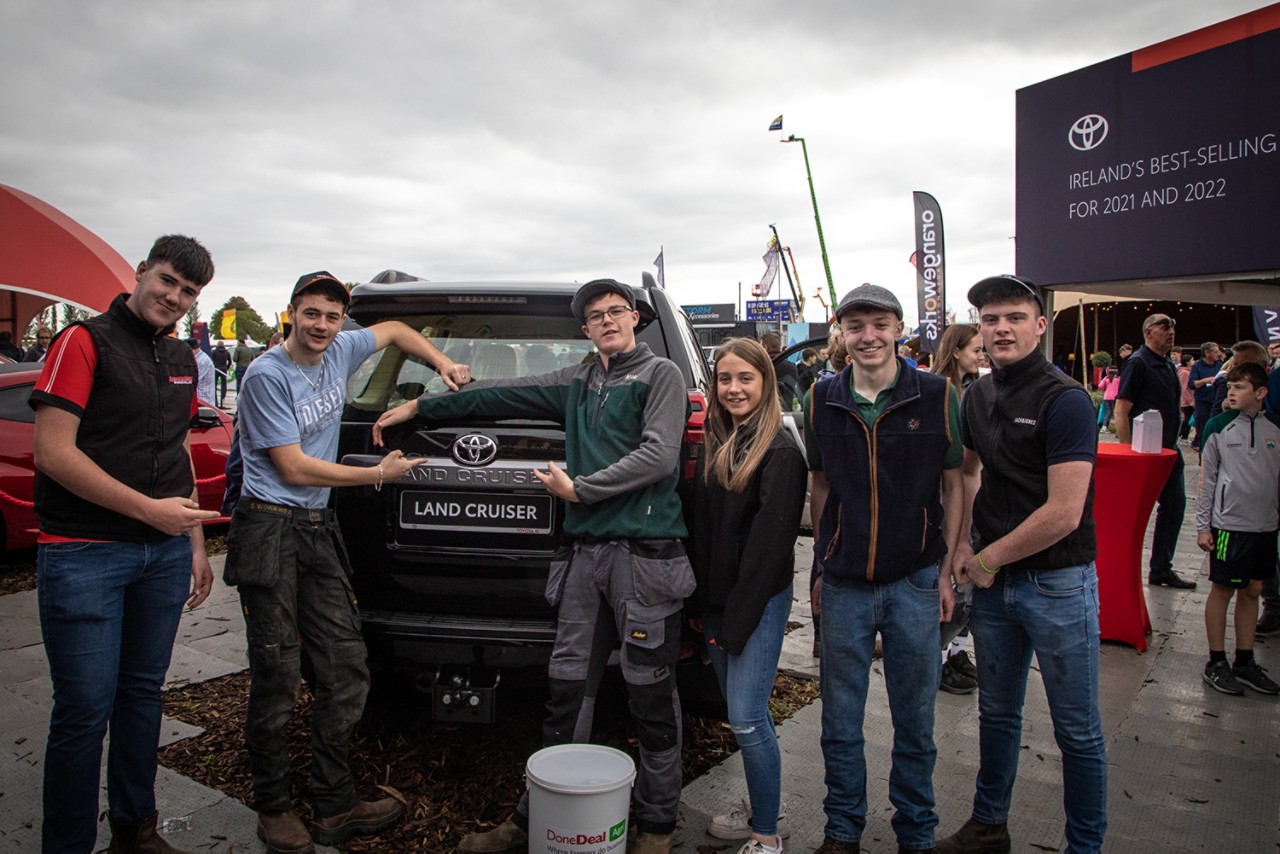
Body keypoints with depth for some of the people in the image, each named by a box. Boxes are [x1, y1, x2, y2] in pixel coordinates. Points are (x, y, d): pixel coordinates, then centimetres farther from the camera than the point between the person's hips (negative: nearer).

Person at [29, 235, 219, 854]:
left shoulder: (181, 360, 15)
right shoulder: (86, 341, -6)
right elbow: (52, 453, -14)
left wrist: (196, 545, 18)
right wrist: (149, 508, -17)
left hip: (165, 553, 6)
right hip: (85, 555, -6)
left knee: (143, 692, 15)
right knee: (86, 708, -2)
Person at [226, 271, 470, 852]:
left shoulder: (340, 352, 8)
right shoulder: (267, 376, -11)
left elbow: (395, 330, 28)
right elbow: (294, 467, -12)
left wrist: (443, 364, 13)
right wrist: (378, 475, -6)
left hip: (318, 529, 7)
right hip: (270, 528, -7)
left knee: (345, 670, 5)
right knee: (278, 675, -1)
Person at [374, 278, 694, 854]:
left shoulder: (660, 375, 1)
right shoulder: (577, 383, 18)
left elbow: (658, 455, -12)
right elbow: (502, 394, 22)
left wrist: (577, 488, -8)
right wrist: (419, 407, 27)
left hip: (645, 554, -5)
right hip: (586, 553, 5)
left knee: (652, 698, 4)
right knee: (567, 691, 9)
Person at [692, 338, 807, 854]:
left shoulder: (780, 452, -13)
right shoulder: (714, 447, 10)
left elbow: (770, 540, -17)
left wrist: (738, 617, -17)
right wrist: (704, 603, 9)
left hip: (761, 602, -7)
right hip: (715, 600, 7)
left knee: (746, 719, -5)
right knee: (744, 713, 16)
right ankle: (761, 808, 32)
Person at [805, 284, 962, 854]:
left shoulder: (936, 395, -4)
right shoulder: (822, 399, 2)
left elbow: (954, 484, 3)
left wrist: (948, 569, -1)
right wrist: (821, 563, 9)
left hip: (916, 582, -1)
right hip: (844, 584, 2)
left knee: (915, 720, 12)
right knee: (840, 720, 11)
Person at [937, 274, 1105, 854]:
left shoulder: (1065, 401, -16)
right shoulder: (977, 397, 5)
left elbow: (1064, 513, -22)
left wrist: (988, 558, -11)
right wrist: (962, 543, 8)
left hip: (1058, 582, -6)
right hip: (992, 581, 6)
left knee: (1077, 730, 8)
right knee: (997, 713, 20)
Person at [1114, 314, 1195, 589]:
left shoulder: (1168, 366, 13)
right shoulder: (1138, 363, -13)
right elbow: (1121, 411, -18)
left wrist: (1172, 445, 16)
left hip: (1167, 451, 9)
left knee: (1174, 504, 12)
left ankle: (1161, 569, 23)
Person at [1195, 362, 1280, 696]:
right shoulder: (1219, 426, -5)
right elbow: (1207, 478, -2)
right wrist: (1202, 526, -4)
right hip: (1228, 524, -4)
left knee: (1252, 592, 12)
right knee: (1222, 591, 4)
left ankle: (1245, 661, 23)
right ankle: (1216, 662, 14)